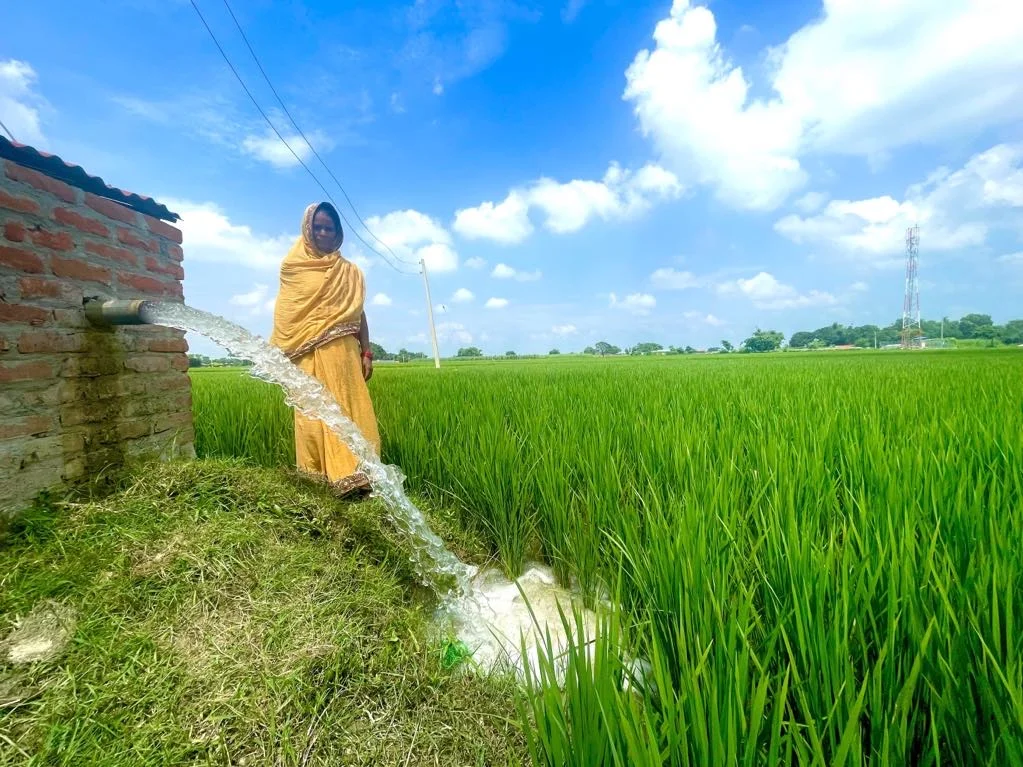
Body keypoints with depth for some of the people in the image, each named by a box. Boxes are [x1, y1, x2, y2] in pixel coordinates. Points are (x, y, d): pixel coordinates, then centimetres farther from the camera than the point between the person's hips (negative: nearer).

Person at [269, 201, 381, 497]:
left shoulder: (349, 272, 13)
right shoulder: (293, 267, 9)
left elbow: (359, 314, 9)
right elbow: (284, 313, 7)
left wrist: (367, 353, 1)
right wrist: (278, 353, 1)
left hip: (341, 352, 1)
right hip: (309, 354, 0)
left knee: (349, 408, -6)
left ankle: (353, 473, -6)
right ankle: (318, 474, 7)